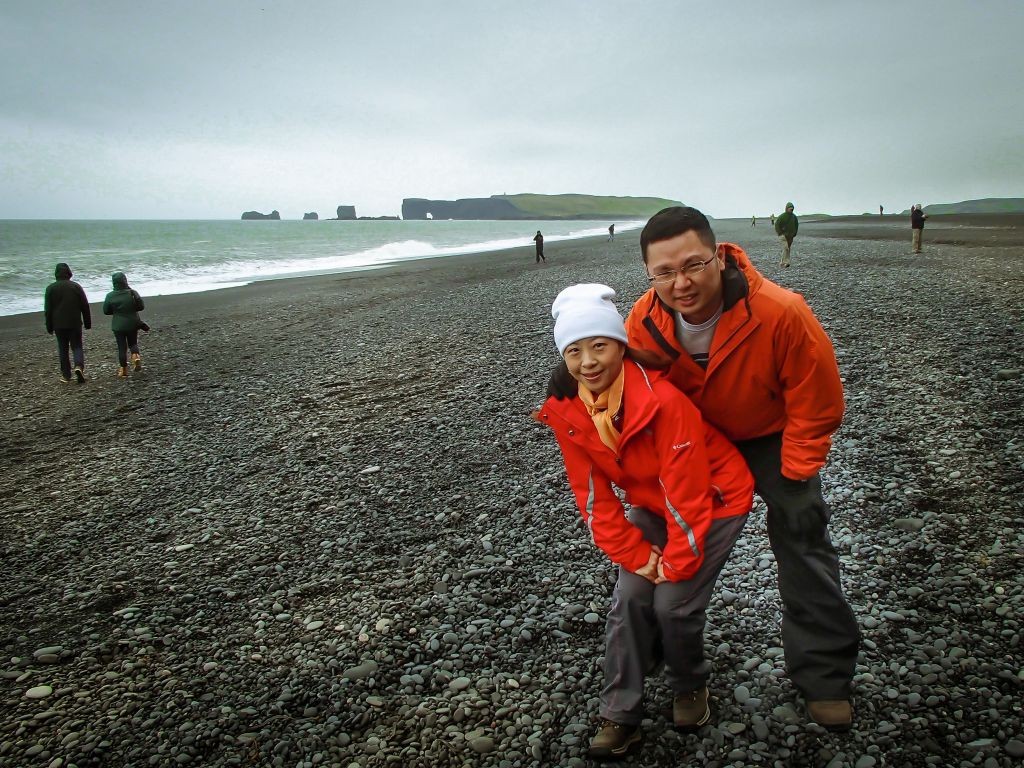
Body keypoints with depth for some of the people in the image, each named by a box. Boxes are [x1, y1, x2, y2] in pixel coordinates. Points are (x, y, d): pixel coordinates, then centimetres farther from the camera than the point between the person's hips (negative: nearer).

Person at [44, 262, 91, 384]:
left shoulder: (50, 288, -1)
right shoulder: (76, 286, 0)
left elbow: (47, 310, 1)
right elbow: (85, 307, 2)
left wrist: (49, 327, 8)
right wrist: (87, 323, 11)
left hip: (59, 324, 0)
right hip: (75, 323, 0)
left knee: (62, 349, 8)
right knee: (77, 346, 7)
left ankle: (66, 375, 9)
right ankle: (79, 366, -19)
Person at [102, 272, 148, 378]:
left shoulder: (110, 296, -10)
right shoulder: (132, 293, -10)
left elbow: (106, 311, -2)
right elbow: (141, 306, -3)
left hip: (118, 325, -1)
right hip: (132, 324, 1)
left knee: (121, 347, 7)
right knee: (133, 343, 19)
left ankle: (123, 368, 8)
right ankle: (136, 357, -9)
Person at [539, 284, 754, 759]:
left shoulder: (662, 400, -34)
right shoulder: (566, 412, -16)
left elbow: (688, 492, -27)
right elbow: (594, 496, -9)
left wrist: (677, 562, -18)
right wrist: (636, 555, -13)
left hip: (715, 499, -5)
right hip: (652, 504, 5)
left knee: (674, 602, -10)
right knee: (629, 599, -6)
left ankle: (690, 688, 21)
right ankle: (620, 716, 9)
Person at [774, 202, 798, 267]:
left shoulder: (794, 216, 7)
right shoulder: (782, 216, -8)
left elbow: (796, 225, 19)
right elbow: (777, 225, -7)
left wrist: (794, 233, 11)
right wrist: (780, 233, -12)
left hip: (790, 235, 6)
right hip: (784, 234, -6)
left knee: (788, 248, 7)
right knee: (786, 247, -16)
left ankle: (783, 262, 15)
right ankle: (786, 262, -17)